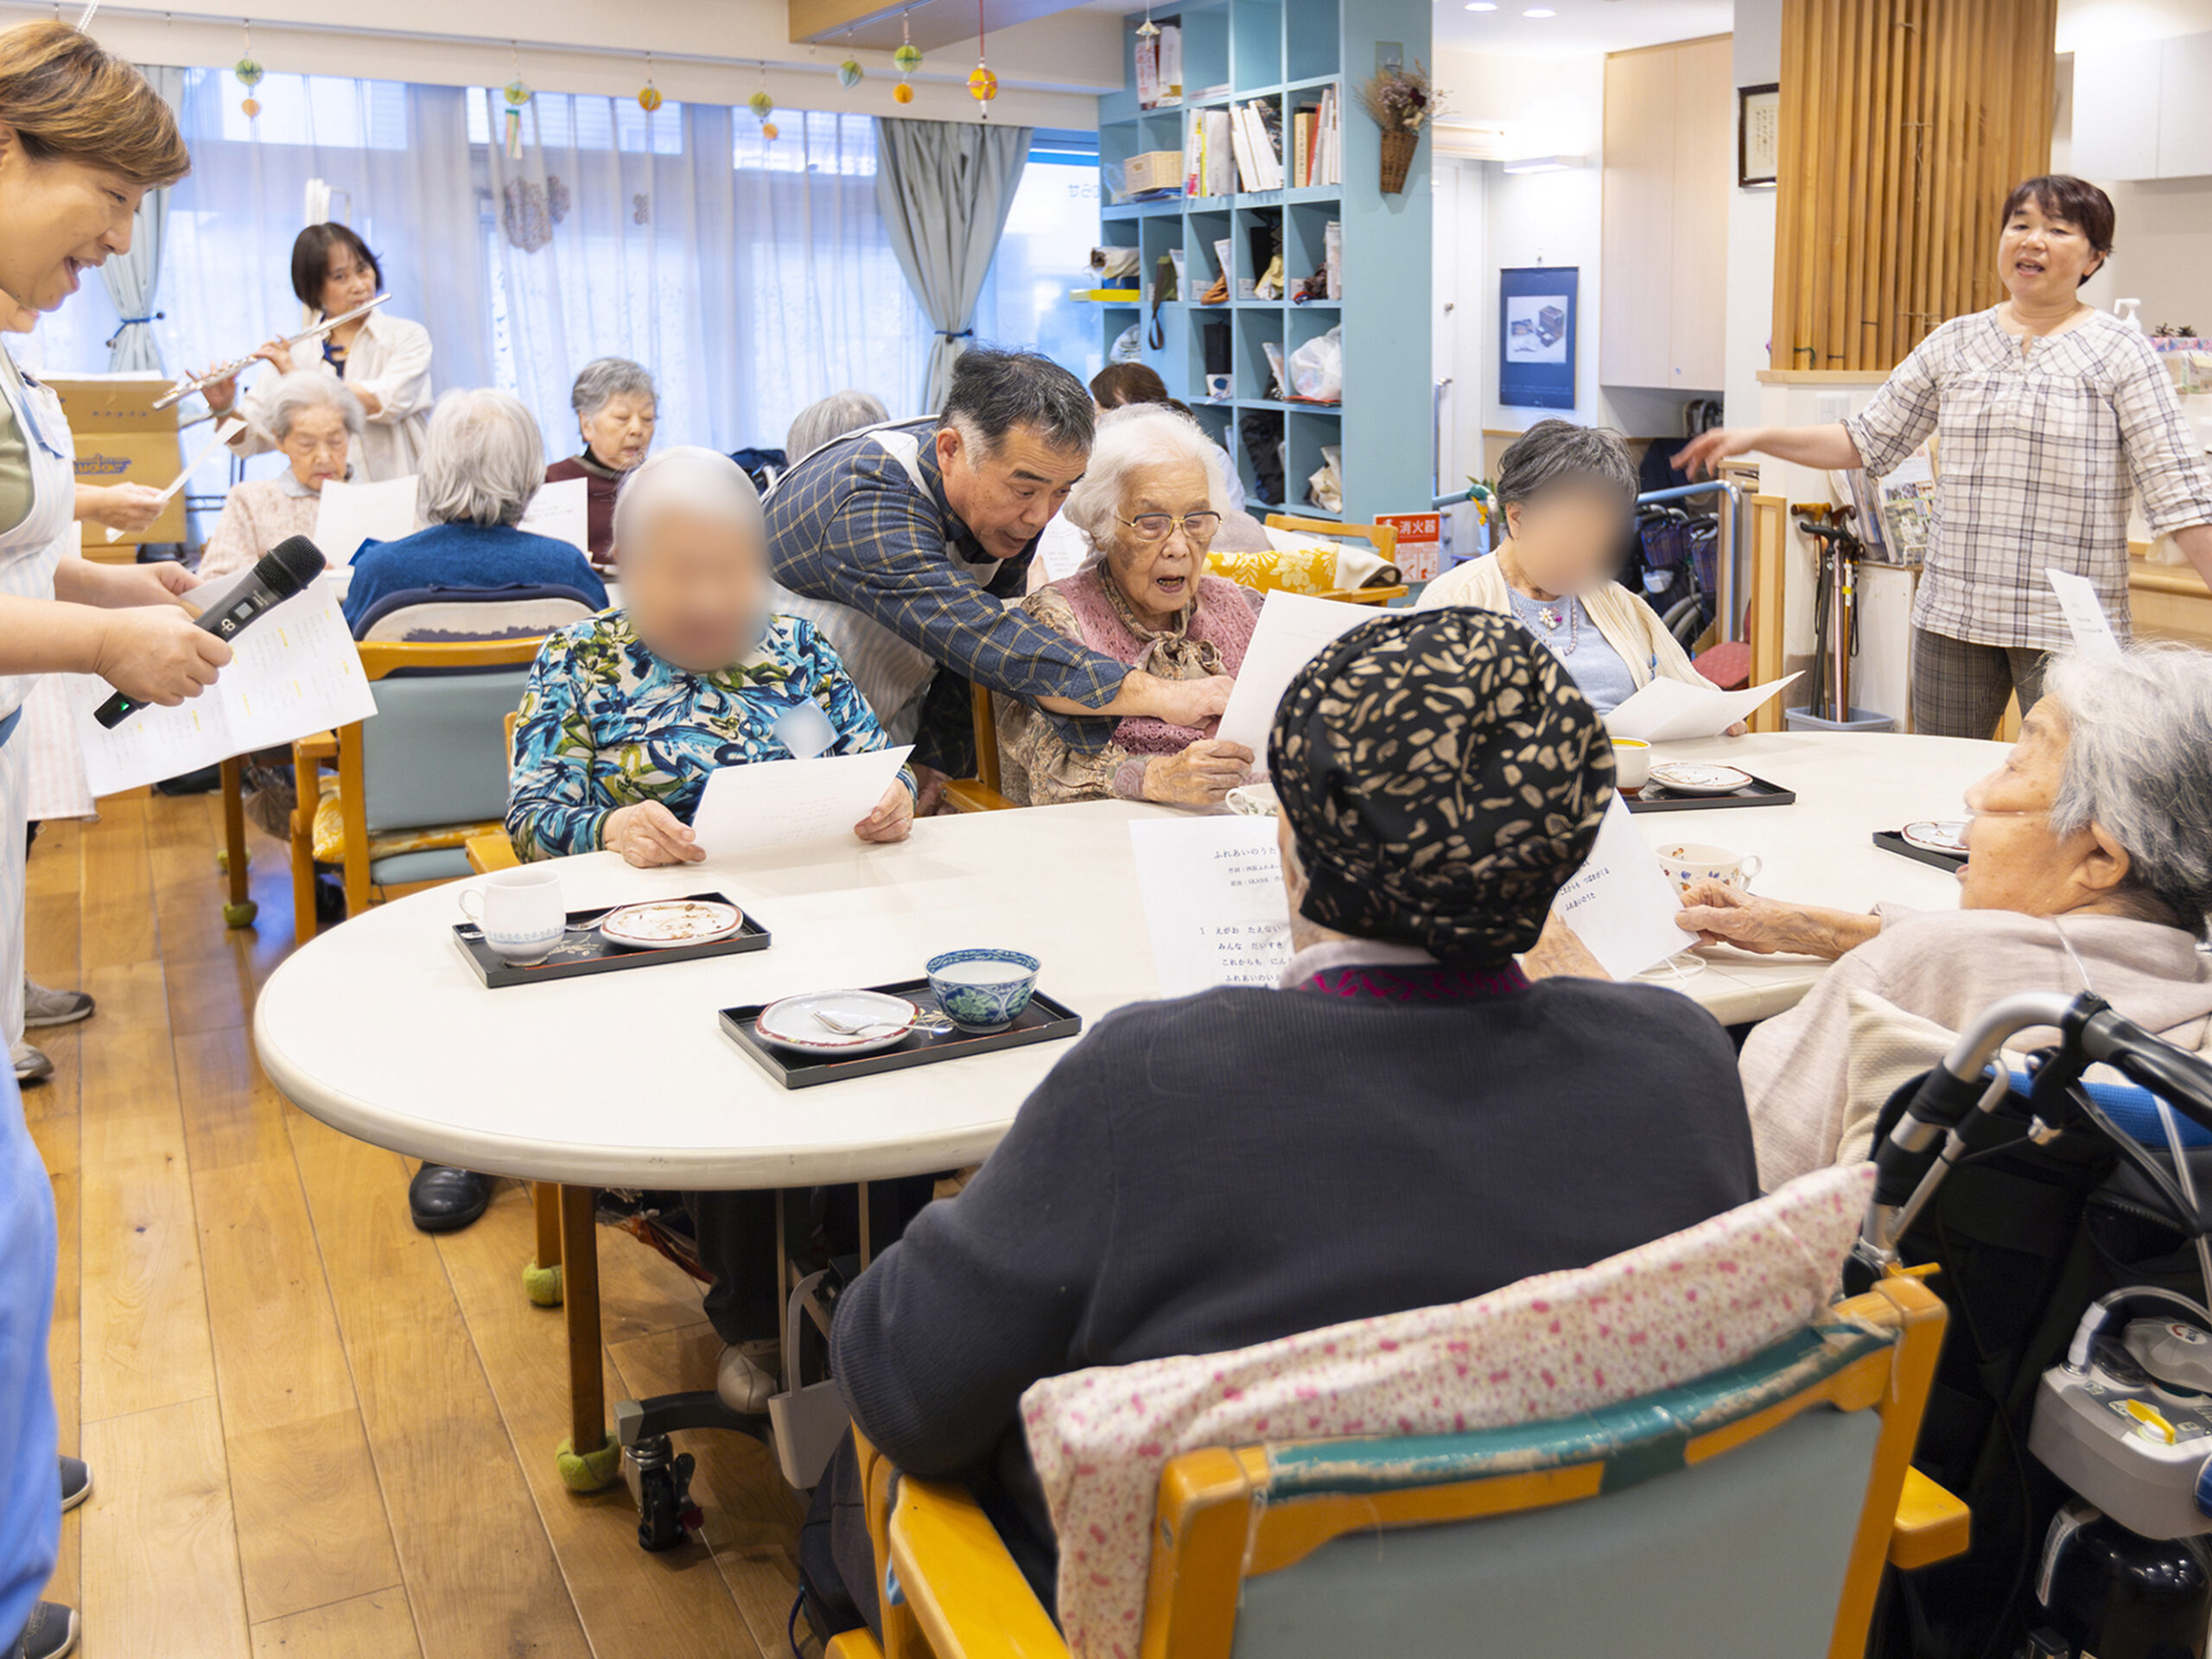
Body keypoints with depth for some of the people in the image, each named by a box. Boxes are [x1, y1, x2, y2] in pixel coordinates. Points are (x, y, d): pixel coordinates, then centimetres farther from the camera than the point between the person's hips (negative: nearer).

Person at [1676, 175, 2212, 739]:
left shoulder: (2121, 354, -1)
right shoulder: (1954, 344, 9)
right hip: (1953, 613, 4)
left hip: (2068, 626, -3)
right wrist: (1757, 438, 3)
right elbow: (1868, 441, 13)